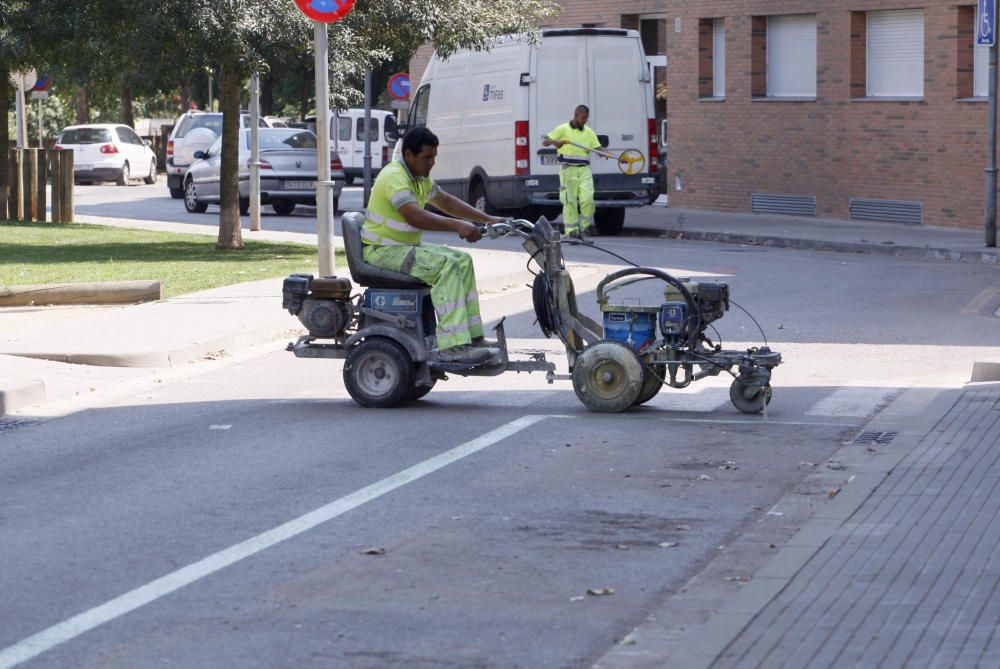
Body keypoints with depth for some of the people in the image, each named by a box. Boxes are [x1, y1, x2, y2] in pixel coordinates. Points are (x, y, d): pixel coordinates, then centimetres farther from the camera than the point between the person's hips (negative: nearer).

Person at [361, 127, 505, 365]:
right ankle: (453, 346, -32)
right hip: (383, 251, -10)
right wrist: (458, 226, -39)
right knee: (446, 265, -26)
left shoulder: (420, 177, 12)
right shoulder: (395, 177, -20)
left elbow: (445, 201, 23)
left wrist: (488, 219, 16)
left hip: (407, 246, 10)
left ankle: (472, 337, -1)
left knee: (462, 261, 1)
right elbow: (415, 216, -33)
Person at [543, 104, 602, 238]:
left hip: (584, 170, 3)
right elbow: (545, 142, 1)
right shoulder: (563, 129, 2)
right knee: (570, 201, -3)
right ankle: (572, 231, 2)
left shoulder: (589, 132, 11)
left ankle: (586, 225, 8)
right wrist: (555, 142, -21)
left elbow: (598, 149, 7)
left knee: (588, 198, -11)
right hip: (568, 170, -2)